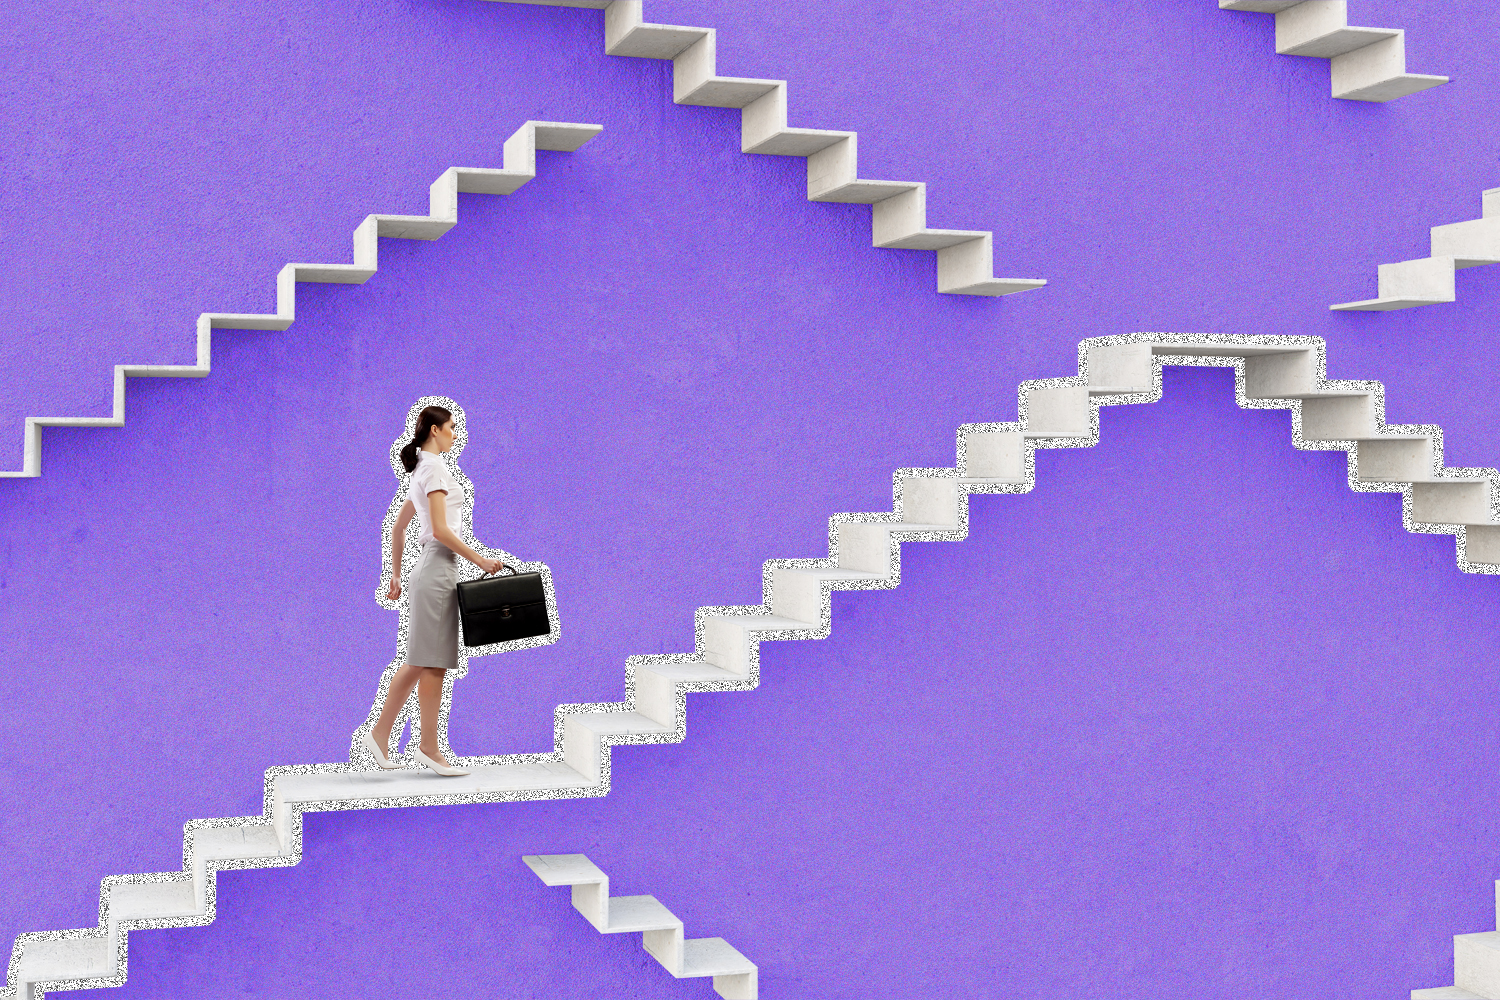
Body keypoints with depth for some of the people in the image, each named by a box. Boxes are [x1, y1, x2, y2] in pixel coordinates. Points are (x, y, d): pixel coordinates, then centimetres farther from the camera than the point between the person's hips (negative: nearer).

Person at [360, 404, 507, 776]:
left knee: (420, 662, 11)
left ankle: (380, 734, 15)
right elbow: (440, 529, -19)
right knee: (431, 662, -4)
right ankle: (428, 747, 2)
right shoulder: (434, 467, -11)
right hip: (438, 568, -10)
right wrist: (479, 559, -16)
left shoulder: (422, 470, 19)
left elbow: (397, 528, 23)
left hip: (431, 569, 10)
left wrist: (395, 576, 26)